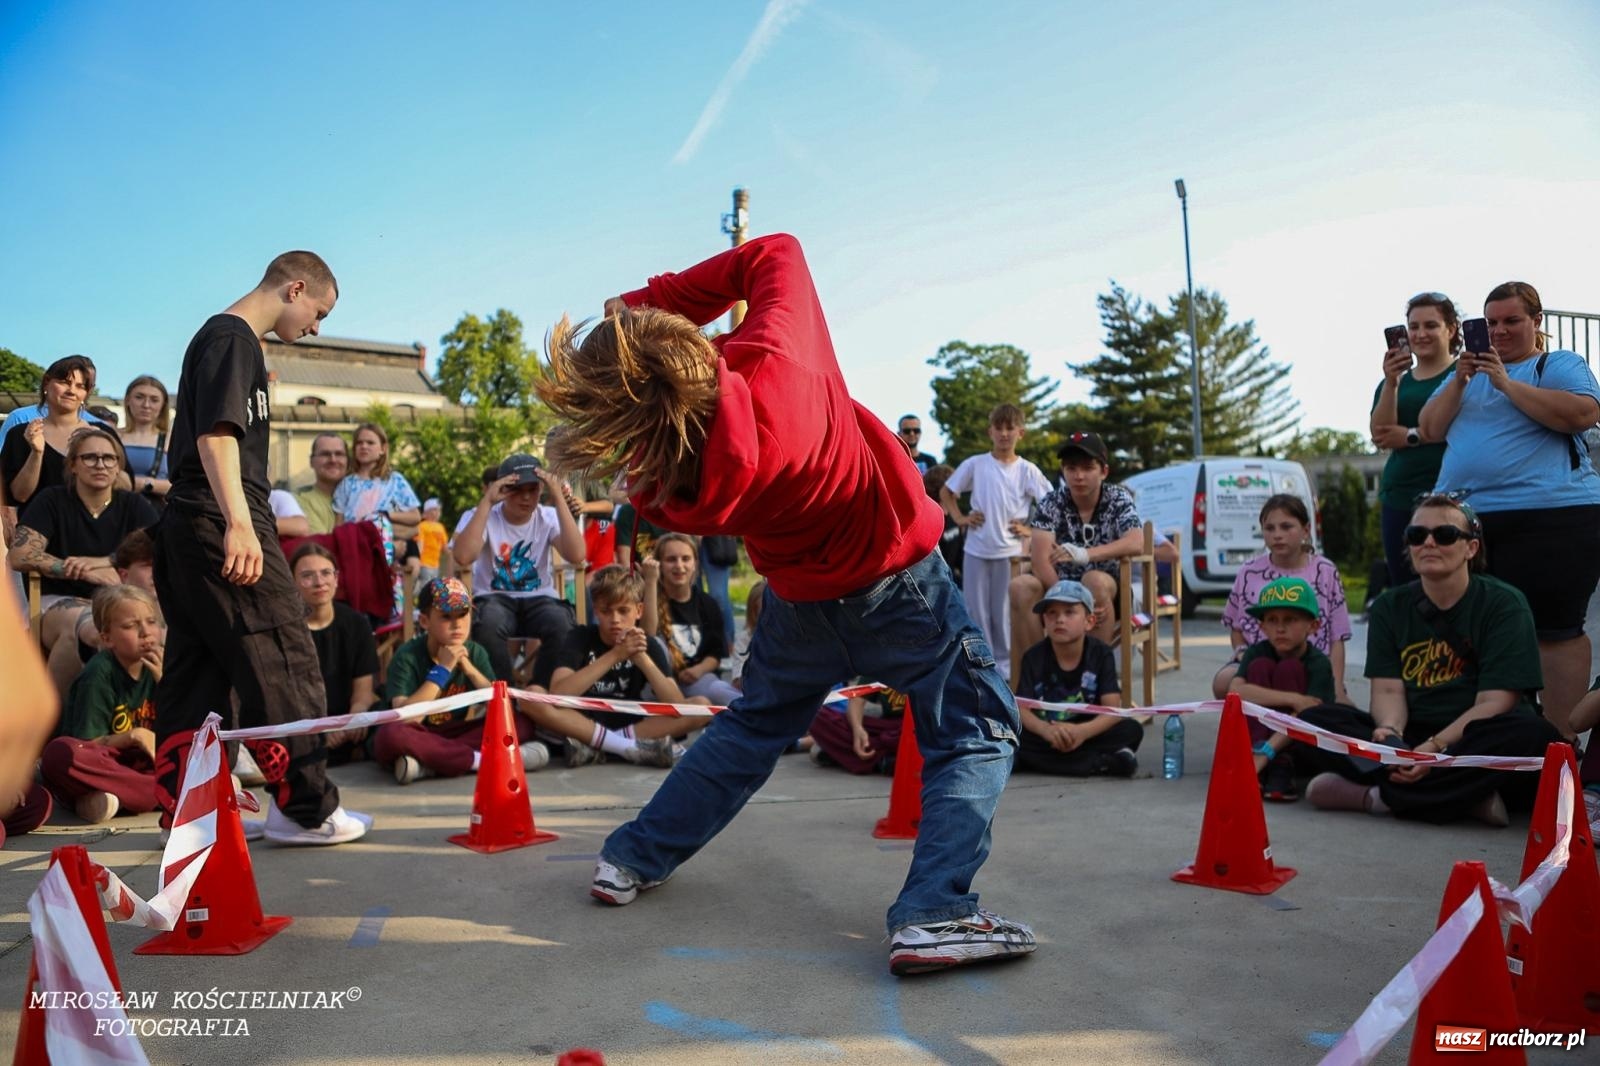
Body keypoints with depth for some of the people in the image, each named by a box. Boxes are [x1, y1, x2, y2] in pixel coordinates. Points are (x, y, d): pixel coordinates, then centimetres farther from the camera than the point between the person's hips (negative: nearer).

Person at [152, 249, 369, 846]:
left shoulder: (219, 336, 23)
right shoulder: (234, 338, -8)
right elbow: (216, 434, -20)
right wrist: (239, 523, -28)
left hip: (187, 528, 10)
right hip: (220, 524, -10)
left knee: (195, 672, 10)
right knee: (285, 662, -6)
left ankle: (182, 810, 15)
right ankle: (304, 807, -2)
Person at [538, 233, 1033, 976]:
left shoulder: (666, 488, -21)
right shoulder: (773, 362, -32)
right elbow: (774, 253, -14)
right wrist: (643, 310, -16)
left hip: (798, 595, 3)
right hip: (894, 573, -3)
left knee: (756, 721, 25)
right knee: (977, 731, 6)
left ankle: (633, 859, 33)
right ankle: (934, 914, -7)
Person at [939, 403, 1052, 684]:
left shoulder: (1027, 470, -1)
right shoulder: (974, 464, 1)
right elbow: (945, 492, 12)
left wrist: (1028, 524, -6)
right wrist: (959, 518, 2)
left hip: (1009, 551, -1)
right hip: (976, 550, 1)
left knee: (1004, 612, 4)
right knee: (976, 611, 8)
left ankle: (1005, 665, 16)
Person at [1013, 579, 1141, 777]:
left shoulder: (1101, 653, -6)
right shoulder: (1033, 657, -5)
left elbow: (1113, 709, -15)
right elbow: (1022, 709, -14)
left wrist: (1083, 731, -35)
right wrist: (1045, 729, -37)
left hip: (1088, 733, 0)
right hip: (1046, 735, 0)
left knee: (1132, 730, -23)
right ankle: (1101, 764, -30)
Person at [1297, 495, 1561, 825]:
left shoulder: (1504, 604, -4)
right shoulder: (1390, 607, 7)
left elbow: (1495, 702, -12)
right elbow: (1388, 689, -1)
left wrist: (1435, 746, -27)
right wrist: (1390, 730, -24)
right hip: (1410, 737, 3)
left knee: (1535, 735, -35)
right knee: (1312, 723, -20)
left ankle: (1375, 796, -31)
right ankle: (1468, 798, -29)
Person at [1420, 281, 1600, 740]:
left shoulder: (1561, 364, 5)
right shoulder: (1470, 370, 21)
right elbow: (1431, 429, 12)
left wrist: (1506, 383, -14)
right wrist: (1459, 382, -2)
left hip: (1550, 517, -6)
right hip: (1466, 521, 6)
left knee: (1554, 631, -4)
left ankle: (1561, 736, -1)